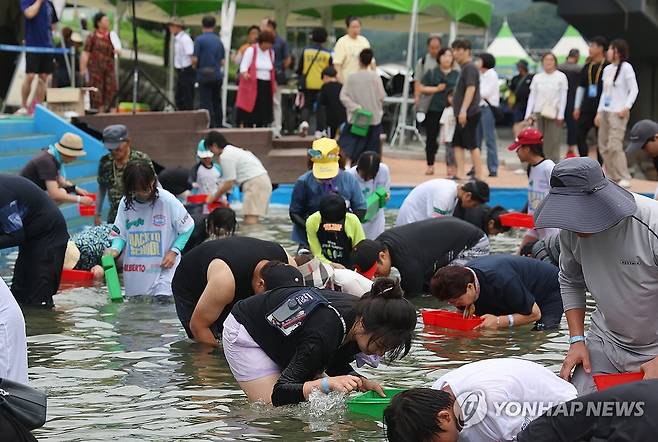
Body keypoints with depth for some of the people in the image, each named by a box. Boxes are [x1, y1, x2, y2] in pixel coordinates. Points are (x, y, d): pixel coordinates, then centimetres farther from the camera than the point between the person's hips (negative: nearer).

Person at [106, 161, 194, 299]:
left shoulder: (167, 200, -11)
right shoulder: (125, 203, -2)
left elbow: (187, 227, -1)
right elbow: (119, 234, 6)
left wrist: (174, 251, -10)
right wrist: (115, 249, -15)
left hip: (163, 268, -4)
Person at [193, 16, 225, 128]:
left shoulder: (200, 40, -10)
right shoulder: (219, 40, 6)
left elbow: (195, 60, -12)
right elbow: (222, 61, 9)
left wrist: (195, 66, 9)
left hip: (204, 76, -5)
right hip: (218, 75, 5)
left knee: (206, 103, -3)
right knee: (217, 102, 17)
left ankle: (210, 127, -7)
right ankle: (219, 125, 23)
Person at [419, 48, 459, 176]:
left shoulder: (457, 74, 9)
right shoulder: (432, 72, 6)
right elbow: (421, 88, 3)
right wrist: (436, 89, -7)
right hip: (434, 110, 0)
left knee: (450, 139, -5)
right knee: (431, 138, 4)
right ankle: (430, 166, 14)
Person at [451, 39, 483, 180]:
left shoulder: (470, 67, -11)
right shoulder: (464, 68, 19)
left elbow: (471, 89, -21)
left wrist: (463, 110, -26)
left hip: (469, 114, -10)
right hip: (463, 114, 10)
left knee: (472, 145, -9)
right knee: (458, 144, 7)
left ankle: (478, 176, -8)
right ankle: (459, 175, 6)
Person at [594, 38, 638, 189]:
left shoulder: (626, 67, -6)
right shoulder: (607, 69, 15)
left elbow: (634, 89, -9)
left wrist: (626, 107, -19)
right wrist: (599, 112, 16)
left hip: (618, 113, -8)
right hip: (605, 111, 8)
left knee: (614, 145, -15)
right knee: (604, 146, 6)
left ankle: (624, 179, -10)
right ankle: (612, 177, 13)